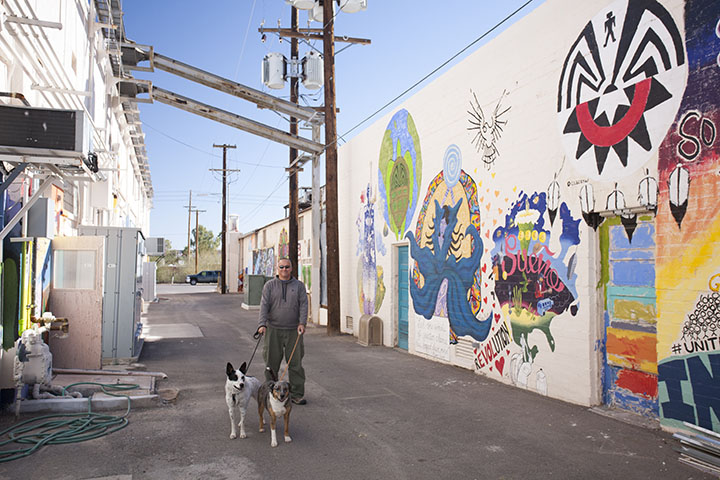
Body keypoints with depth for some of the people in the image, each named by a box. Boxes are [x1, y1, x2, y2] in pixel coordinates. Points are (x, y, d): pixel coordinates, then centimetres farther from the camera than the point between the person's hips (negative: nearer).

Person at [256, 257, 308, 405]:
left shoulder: (299, 285, 9)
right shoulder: (269, 286, 6)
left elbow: (303, 304, -1)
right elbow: (264, 305, -4)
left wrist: (302, 323, -15)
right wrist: (262, 324, -17)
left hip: (293, 331, 1)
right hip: (273, 330, 0)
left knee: (295, 363, 2)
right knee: (272, 363, 3)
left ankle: (297, 394, 11)